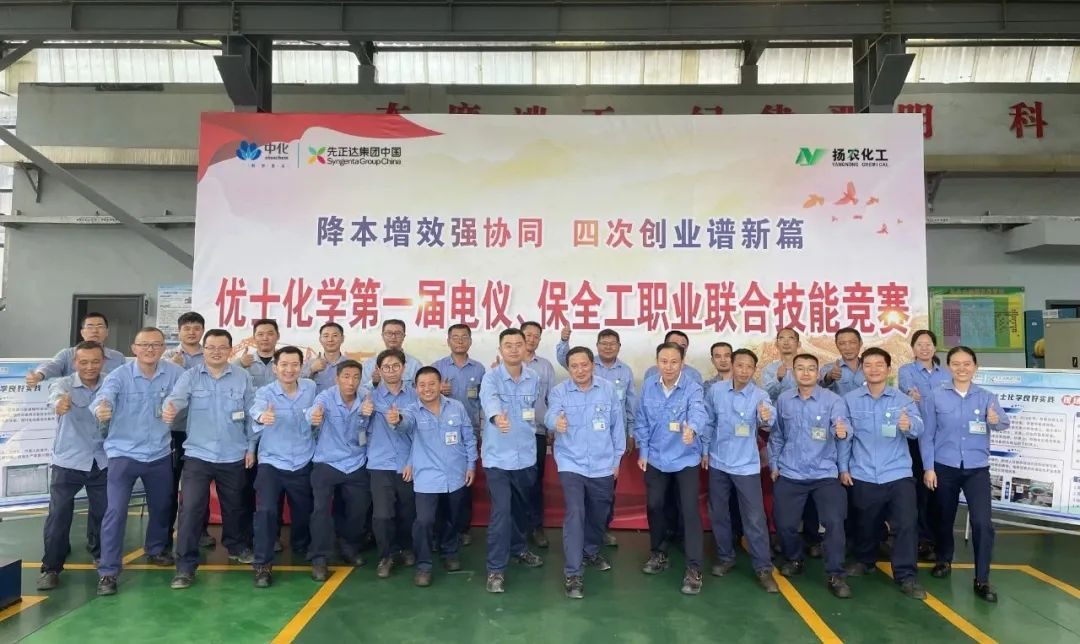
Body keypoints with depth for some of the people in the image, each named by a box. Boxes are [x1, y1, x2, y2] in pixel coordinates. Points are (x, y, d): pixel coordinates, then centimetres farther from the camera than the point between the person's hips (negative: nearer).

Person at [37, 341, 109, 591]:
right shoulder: (63, 383, -8)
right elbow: (56, 393, -33)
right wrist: (59, 402, -54)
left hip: (102, 462, 2)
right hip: (67, 462, -2)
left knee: (103, 512, 13)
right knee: (58, 515, -3)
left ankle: (101, 553, 37)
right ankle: (51, 568, 11)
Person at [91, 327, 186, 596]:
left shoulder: (173, 373, -5)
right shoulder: (119, 375, -13)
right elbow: (105, 395, -31)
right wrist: (101, 408, -52)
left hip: (160, 454, 3)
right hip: (124, 453, -3)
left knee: (161, 507, 19)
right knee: (116, 510, -10)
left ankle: (156, 549, 44)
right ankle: (107, 571, 3)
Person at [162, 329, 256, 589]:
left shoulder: (242, 377, 0)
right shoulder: (190, 376, -2)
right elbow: (177, 396, -22)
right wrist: (169, 408, -45)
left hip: (233, 457, 1)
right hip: (197, 455, -1)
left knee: (234, 506, 17)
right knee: (191, 508, -6)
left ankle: (237, 546, 42)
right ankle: (186, 565, 6)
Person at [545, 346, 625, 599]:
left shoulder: (608, 389, -4)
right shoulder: (559, 391, -9)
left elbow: (617, 425, 3)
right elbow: (551, 414, -28)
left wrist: (617, 459, 6)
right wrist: (557, 422, -52)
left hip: (602, 465, 3)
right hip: (571, 464, -3)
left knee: (599, 514, 19)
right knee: (574, 515, -12)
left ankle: (591, 552, 45)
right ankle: (572, 574, -4)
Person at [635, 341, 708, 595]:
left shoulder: (692, 387, -18)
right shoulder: (648, 386, -7)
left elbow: (699, 412, -38)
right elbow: (641, 421, 1)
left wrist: (692, 428, -60)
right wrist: (643, 452, 1)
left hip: (685, 459, -3)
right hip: (656, 458, 4)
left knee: (689, 510, -5)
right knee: (654, 506, 15)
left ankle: (694, 568, 6)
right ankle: (658, 554, 35)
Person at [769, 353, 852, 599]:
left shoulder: (833, 400, -7)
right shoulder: (783, 400, 0)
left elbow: (841, 427, -23)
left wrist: (842, 431, -46)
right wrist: (773, 464, 10)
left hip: (824, 473, -2)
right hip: (789, 474, 2)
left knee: (834, 522, -11)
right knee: (785, 523, 6)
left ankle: (835, 575, 5)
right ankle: (794, 560, 33)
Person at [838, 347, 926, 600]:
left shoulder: (903, 399, -2)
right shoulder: (850, 400, -1)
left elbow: (918, 428, -18)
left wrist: (909, 424, -42)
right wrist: (843, 468, 1)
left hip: (898, 474, -1)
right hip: (862, 475, 1)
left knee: (906, 524, -6)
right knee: (865, 524, 15)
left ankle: (906, 576, 9)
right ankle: (864, 561, 38)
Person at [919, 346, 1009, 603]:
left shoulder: (986, 397, 1)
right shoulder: (935, 397, -3)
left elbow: (1003, 422, -16)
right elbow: (927, 434, -2)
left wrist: (995, 421, -39)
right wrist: (928, 468, -6)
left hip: (977, 468, 0)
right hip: (944, 467, 0)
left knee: (982, 522, -10)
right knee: (945, 518, 14)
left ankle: (982, 580, 2)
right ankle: (944, 561, 37)